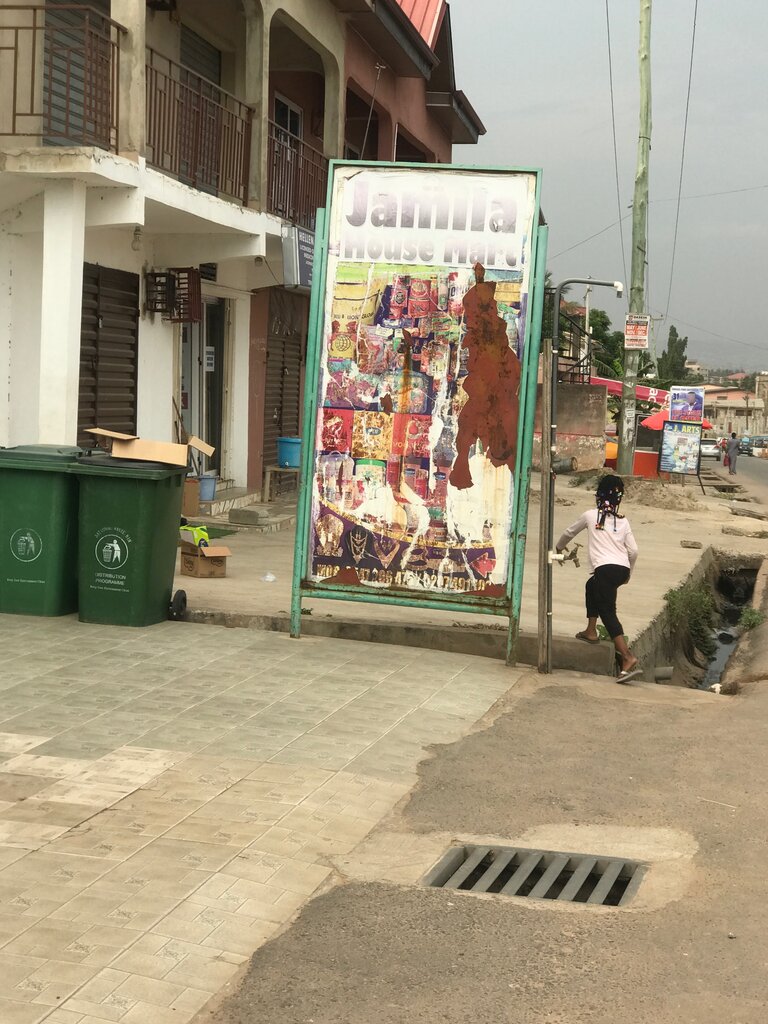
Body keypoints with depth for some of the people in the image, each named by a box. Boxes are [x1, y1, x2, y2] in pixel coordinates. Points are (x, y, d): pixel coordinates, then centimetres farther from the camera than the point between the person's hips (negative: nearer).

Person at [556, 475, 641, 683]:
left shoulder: (590, 515, 10)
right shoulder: (623, 522, 17)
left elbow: (570, 532, 26)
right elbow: (633, 551, 11)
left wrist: (559, 547, 47)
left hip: (605, 568, -6)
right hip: (622, 568, 6)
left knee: (608, 612, -10)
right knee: (592, 585, 33)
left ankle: (628, 658, -26)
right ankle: (591, 631, 35)